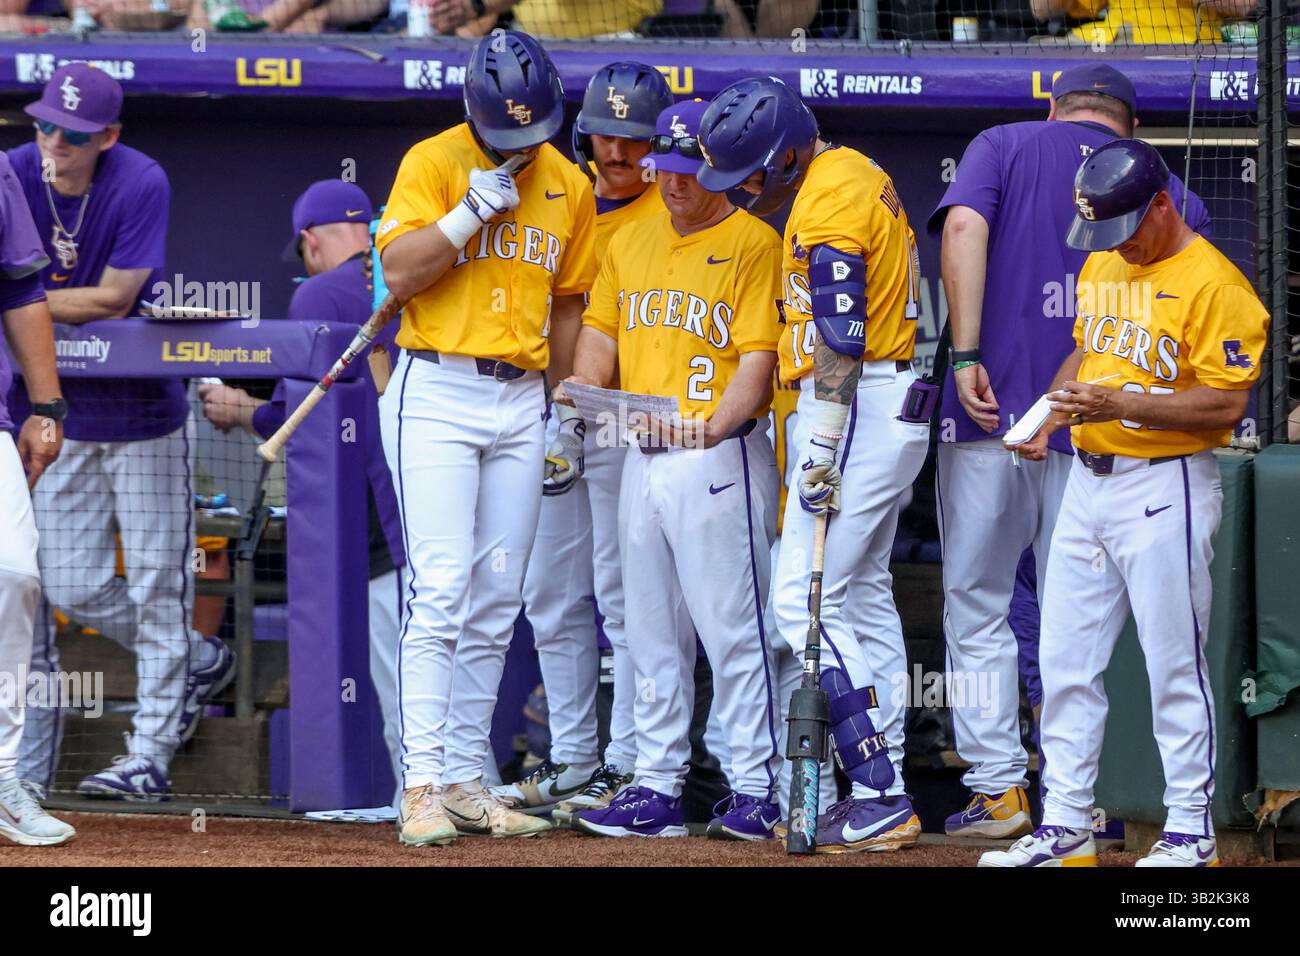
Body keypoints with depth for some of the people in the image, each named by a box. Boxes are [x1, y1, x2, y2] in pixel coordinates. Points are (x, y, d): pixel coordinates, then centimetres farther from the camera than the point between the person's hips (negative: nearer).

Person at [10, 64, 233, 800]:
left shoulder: (142, 185, -19)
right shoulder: (14, 175, -10)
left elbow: (113, 299, -20)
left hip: (144, 409, -4)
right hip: (62, 414, 4)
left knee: (155, 585, -1)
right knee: (75, 590, 6)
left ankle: (150, 756, 5)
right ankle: (201, 663, 31)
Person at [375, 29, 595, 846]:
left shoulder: (569, 187, 11)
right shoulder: (433, 164, -4)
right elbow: (400, 272, -13)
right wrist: (474, 209, -20)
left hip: (522, 402, 5)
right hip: (437, 394, -5)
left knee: (496, 603, 4)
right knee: (442, 590, -14)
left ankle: (467, 781, 8)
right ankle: (423, 785, -15)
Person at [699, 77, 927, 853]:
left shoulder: (829, 200, -15)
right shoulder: (859, 173, 16)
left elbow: (840, 343, -21)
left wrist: (821, 447, -23)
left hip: (860, 408, -11)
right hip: (891, 403, 11)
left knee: (807, 600, -12)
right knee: (863, 595, 13)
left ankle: (880, 800, -15)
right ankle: (885, 794, 15)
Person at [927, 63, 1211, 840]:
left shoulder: (1006, 145, 9)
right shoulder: (1160, 184, 13)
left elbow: (964, 226, -9)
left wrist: (966, 357, -14)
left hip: (992, 410, -2)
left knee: (977, 607, 6)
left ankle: (999, 788, 0)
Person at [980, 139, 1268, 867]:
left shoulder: (1213, 282, -14)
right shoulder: (1101, 267, 12)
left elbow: (1227, 403, -19)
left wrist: (1120, 404, -25)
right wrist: (1049, 414, 6)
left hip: (1166, 486, -8)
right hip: (1088, 481, 8)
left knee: (1174, 665, -3)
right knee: (1065, 662, 8)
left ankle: (1191, 832, 5)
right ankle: (1066, 825, 15)